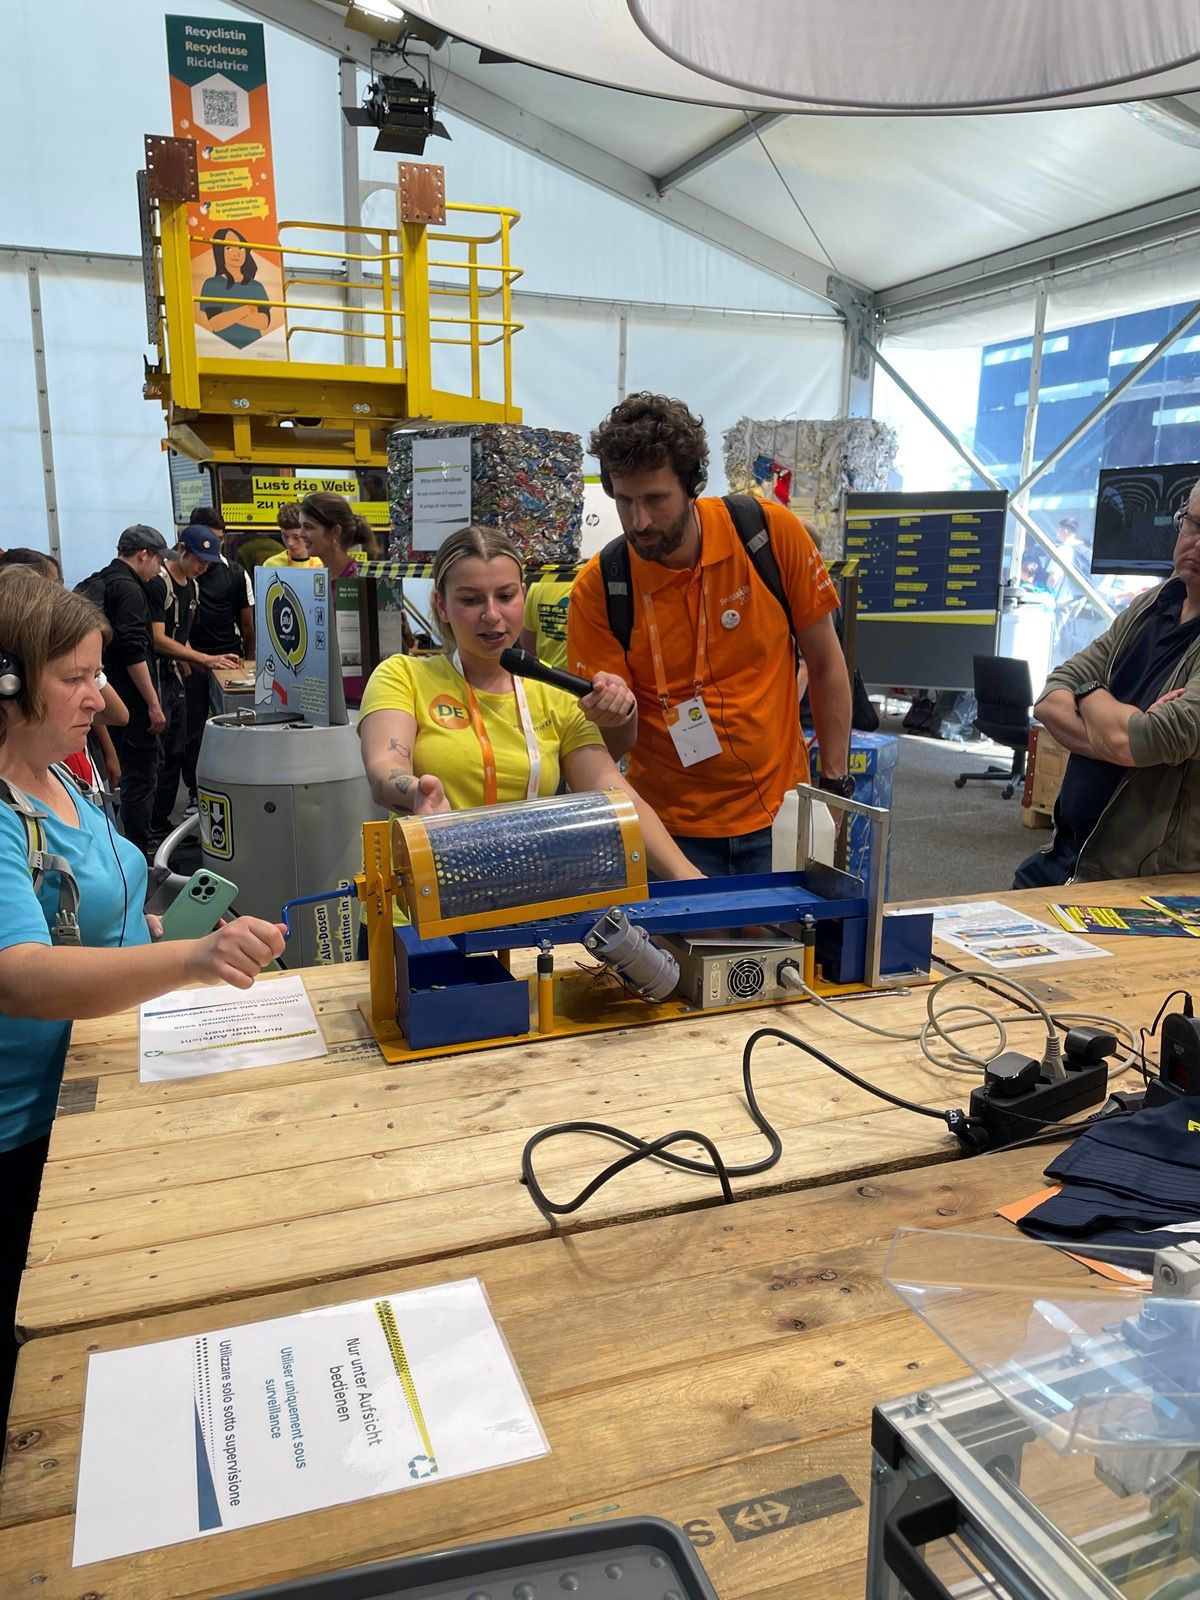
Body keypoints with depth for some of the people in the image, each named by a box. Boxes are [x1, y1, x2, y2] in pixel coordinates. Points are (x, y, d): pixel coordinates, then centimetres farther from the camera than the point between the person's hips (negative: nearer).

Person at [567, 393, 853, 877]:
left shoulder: (772, 532, -12)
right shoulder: (598, 588, -12)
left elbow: (825, 664, -1)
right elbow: (617, 746, -8)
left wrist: (835, 782, 0)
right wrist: (616, 718, -30)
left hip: (778, 812, 1)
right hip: (673, 826, -1)